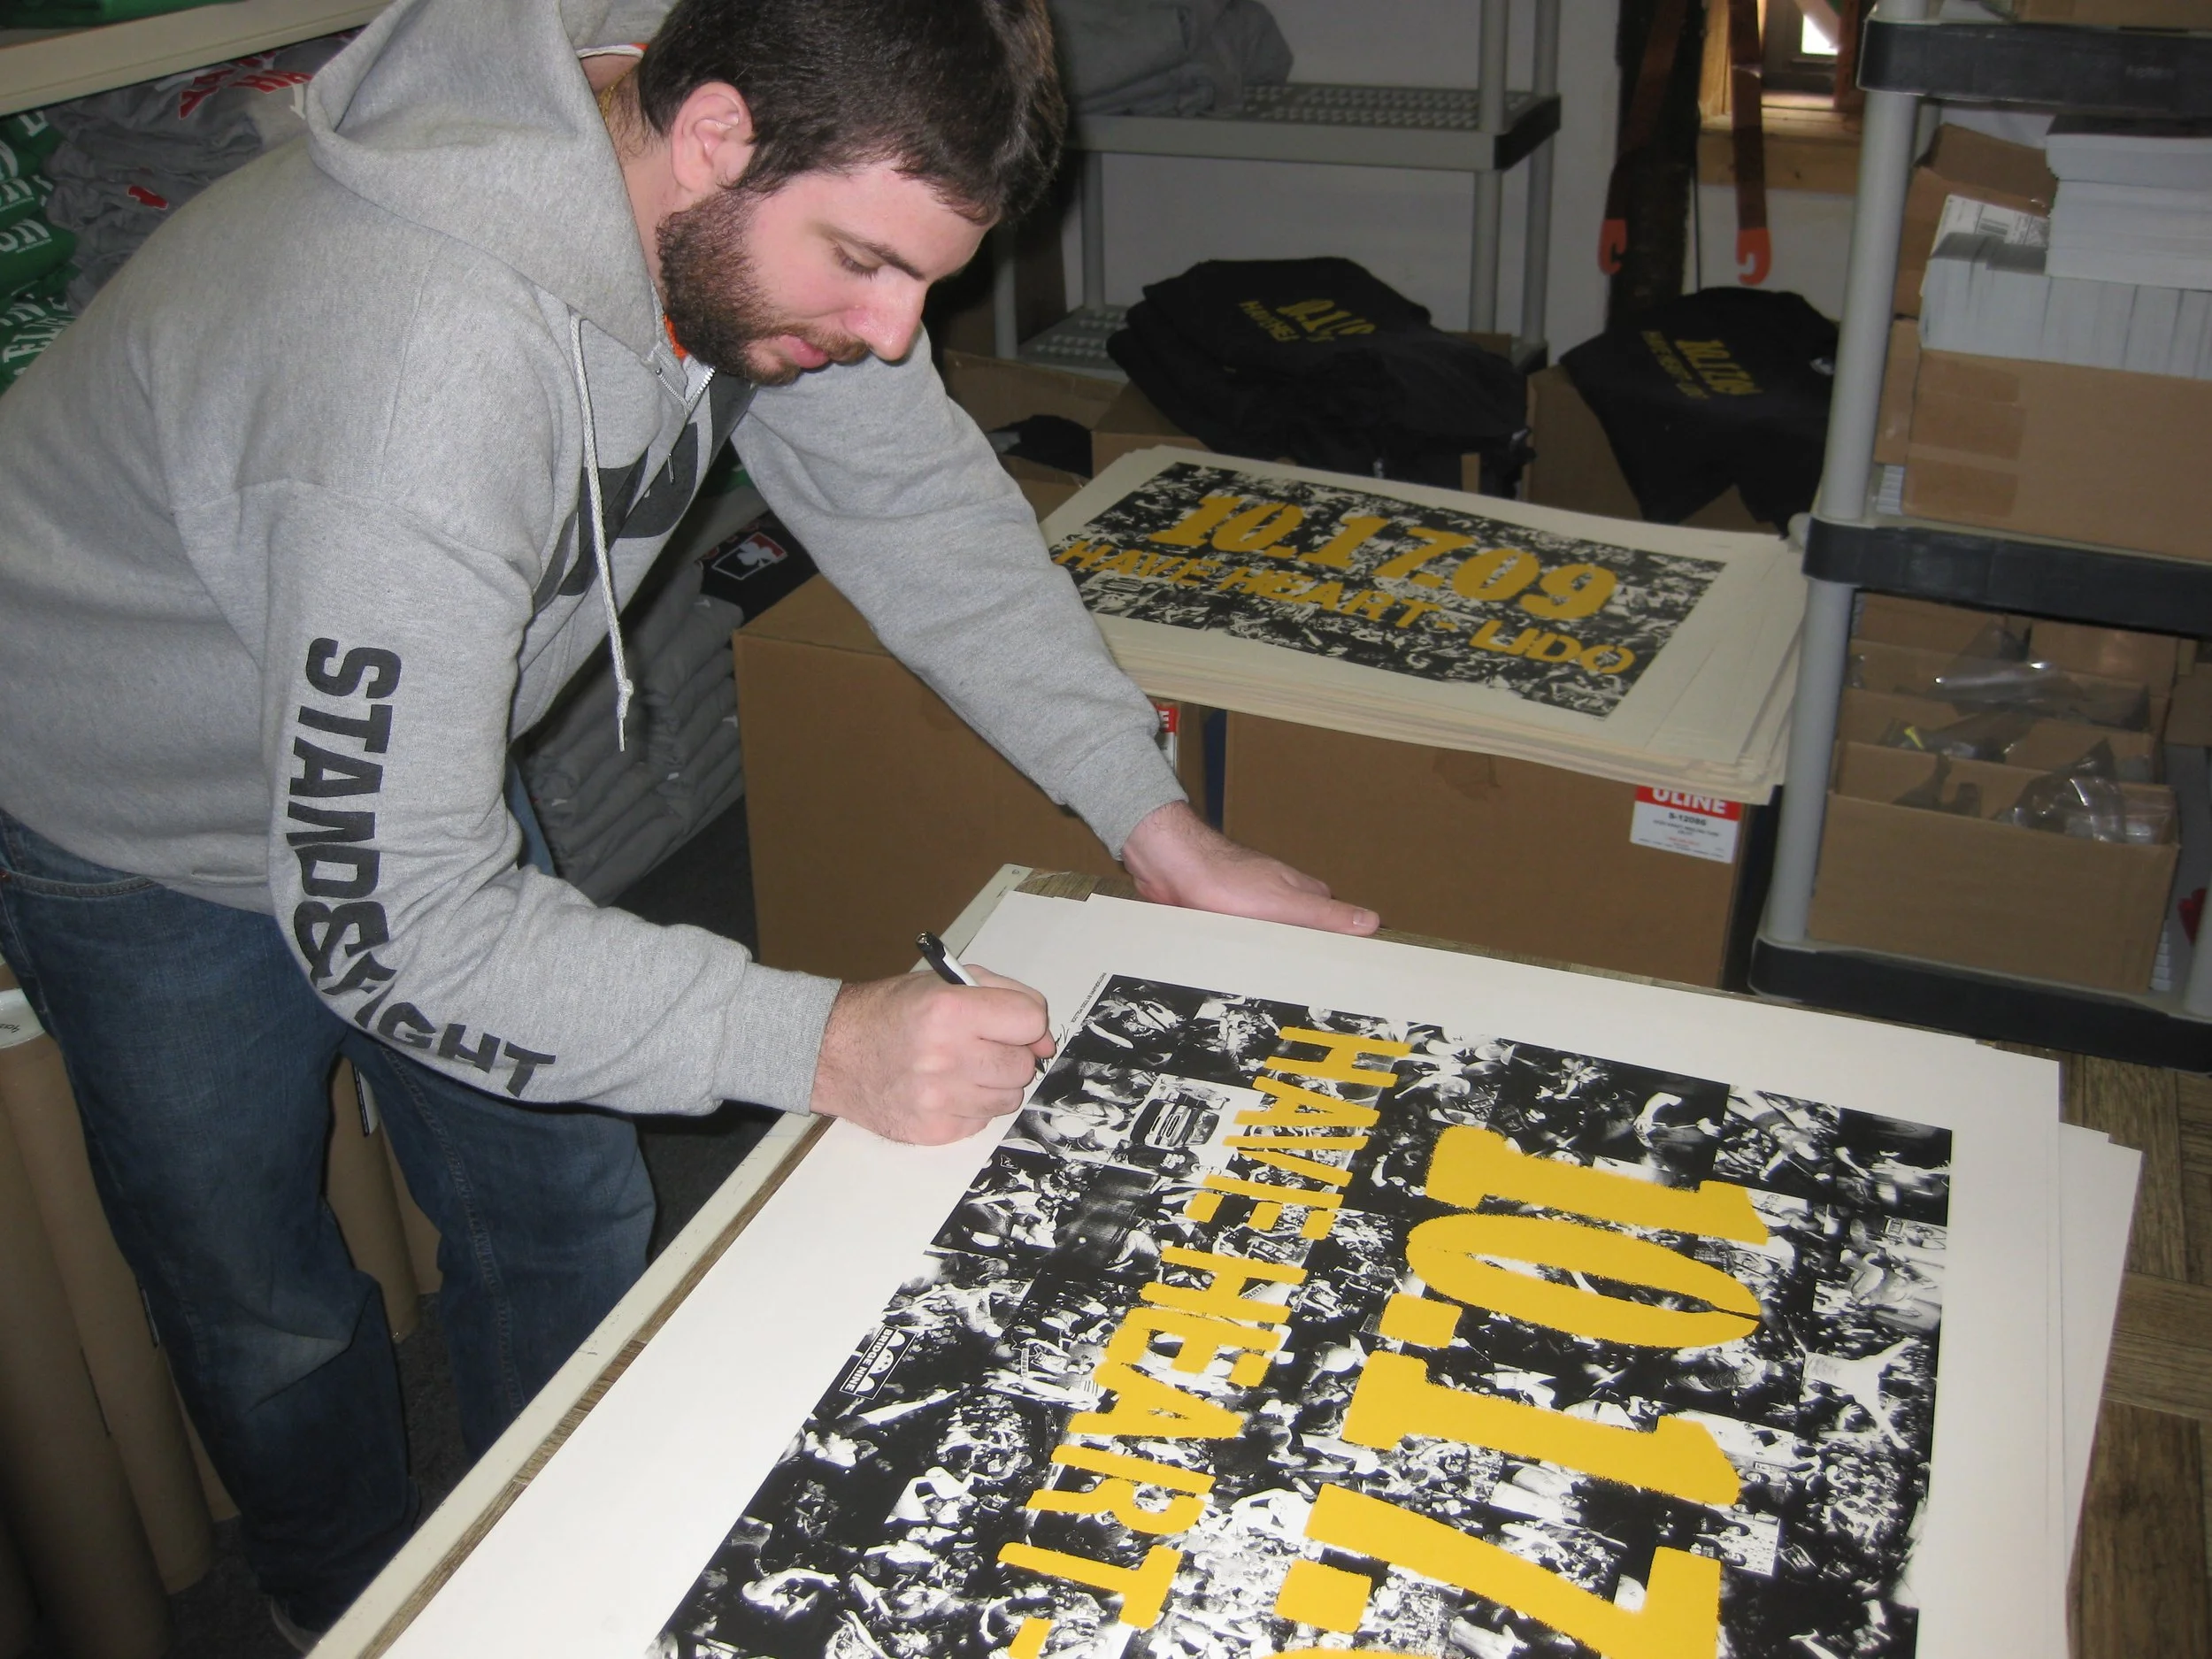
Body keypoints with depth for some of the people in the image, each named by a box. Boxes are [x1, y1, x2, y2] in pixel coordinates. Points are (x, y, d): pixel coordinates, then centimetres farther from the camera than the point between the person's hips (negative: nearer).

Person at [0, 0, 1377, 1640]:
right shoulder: (431, 367, -44)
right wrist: (823, 1044, -42)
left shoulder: (767, 205, -19)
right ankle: (361, 1617, 39)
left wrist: (1158, 823, -14)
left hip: (406, 765, 6)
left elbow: (918, 495, -8)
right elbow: (382, 917, -40)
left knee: (572, 1219, 12)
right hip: (152, 822, -6)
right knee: (268, 1307, 9)